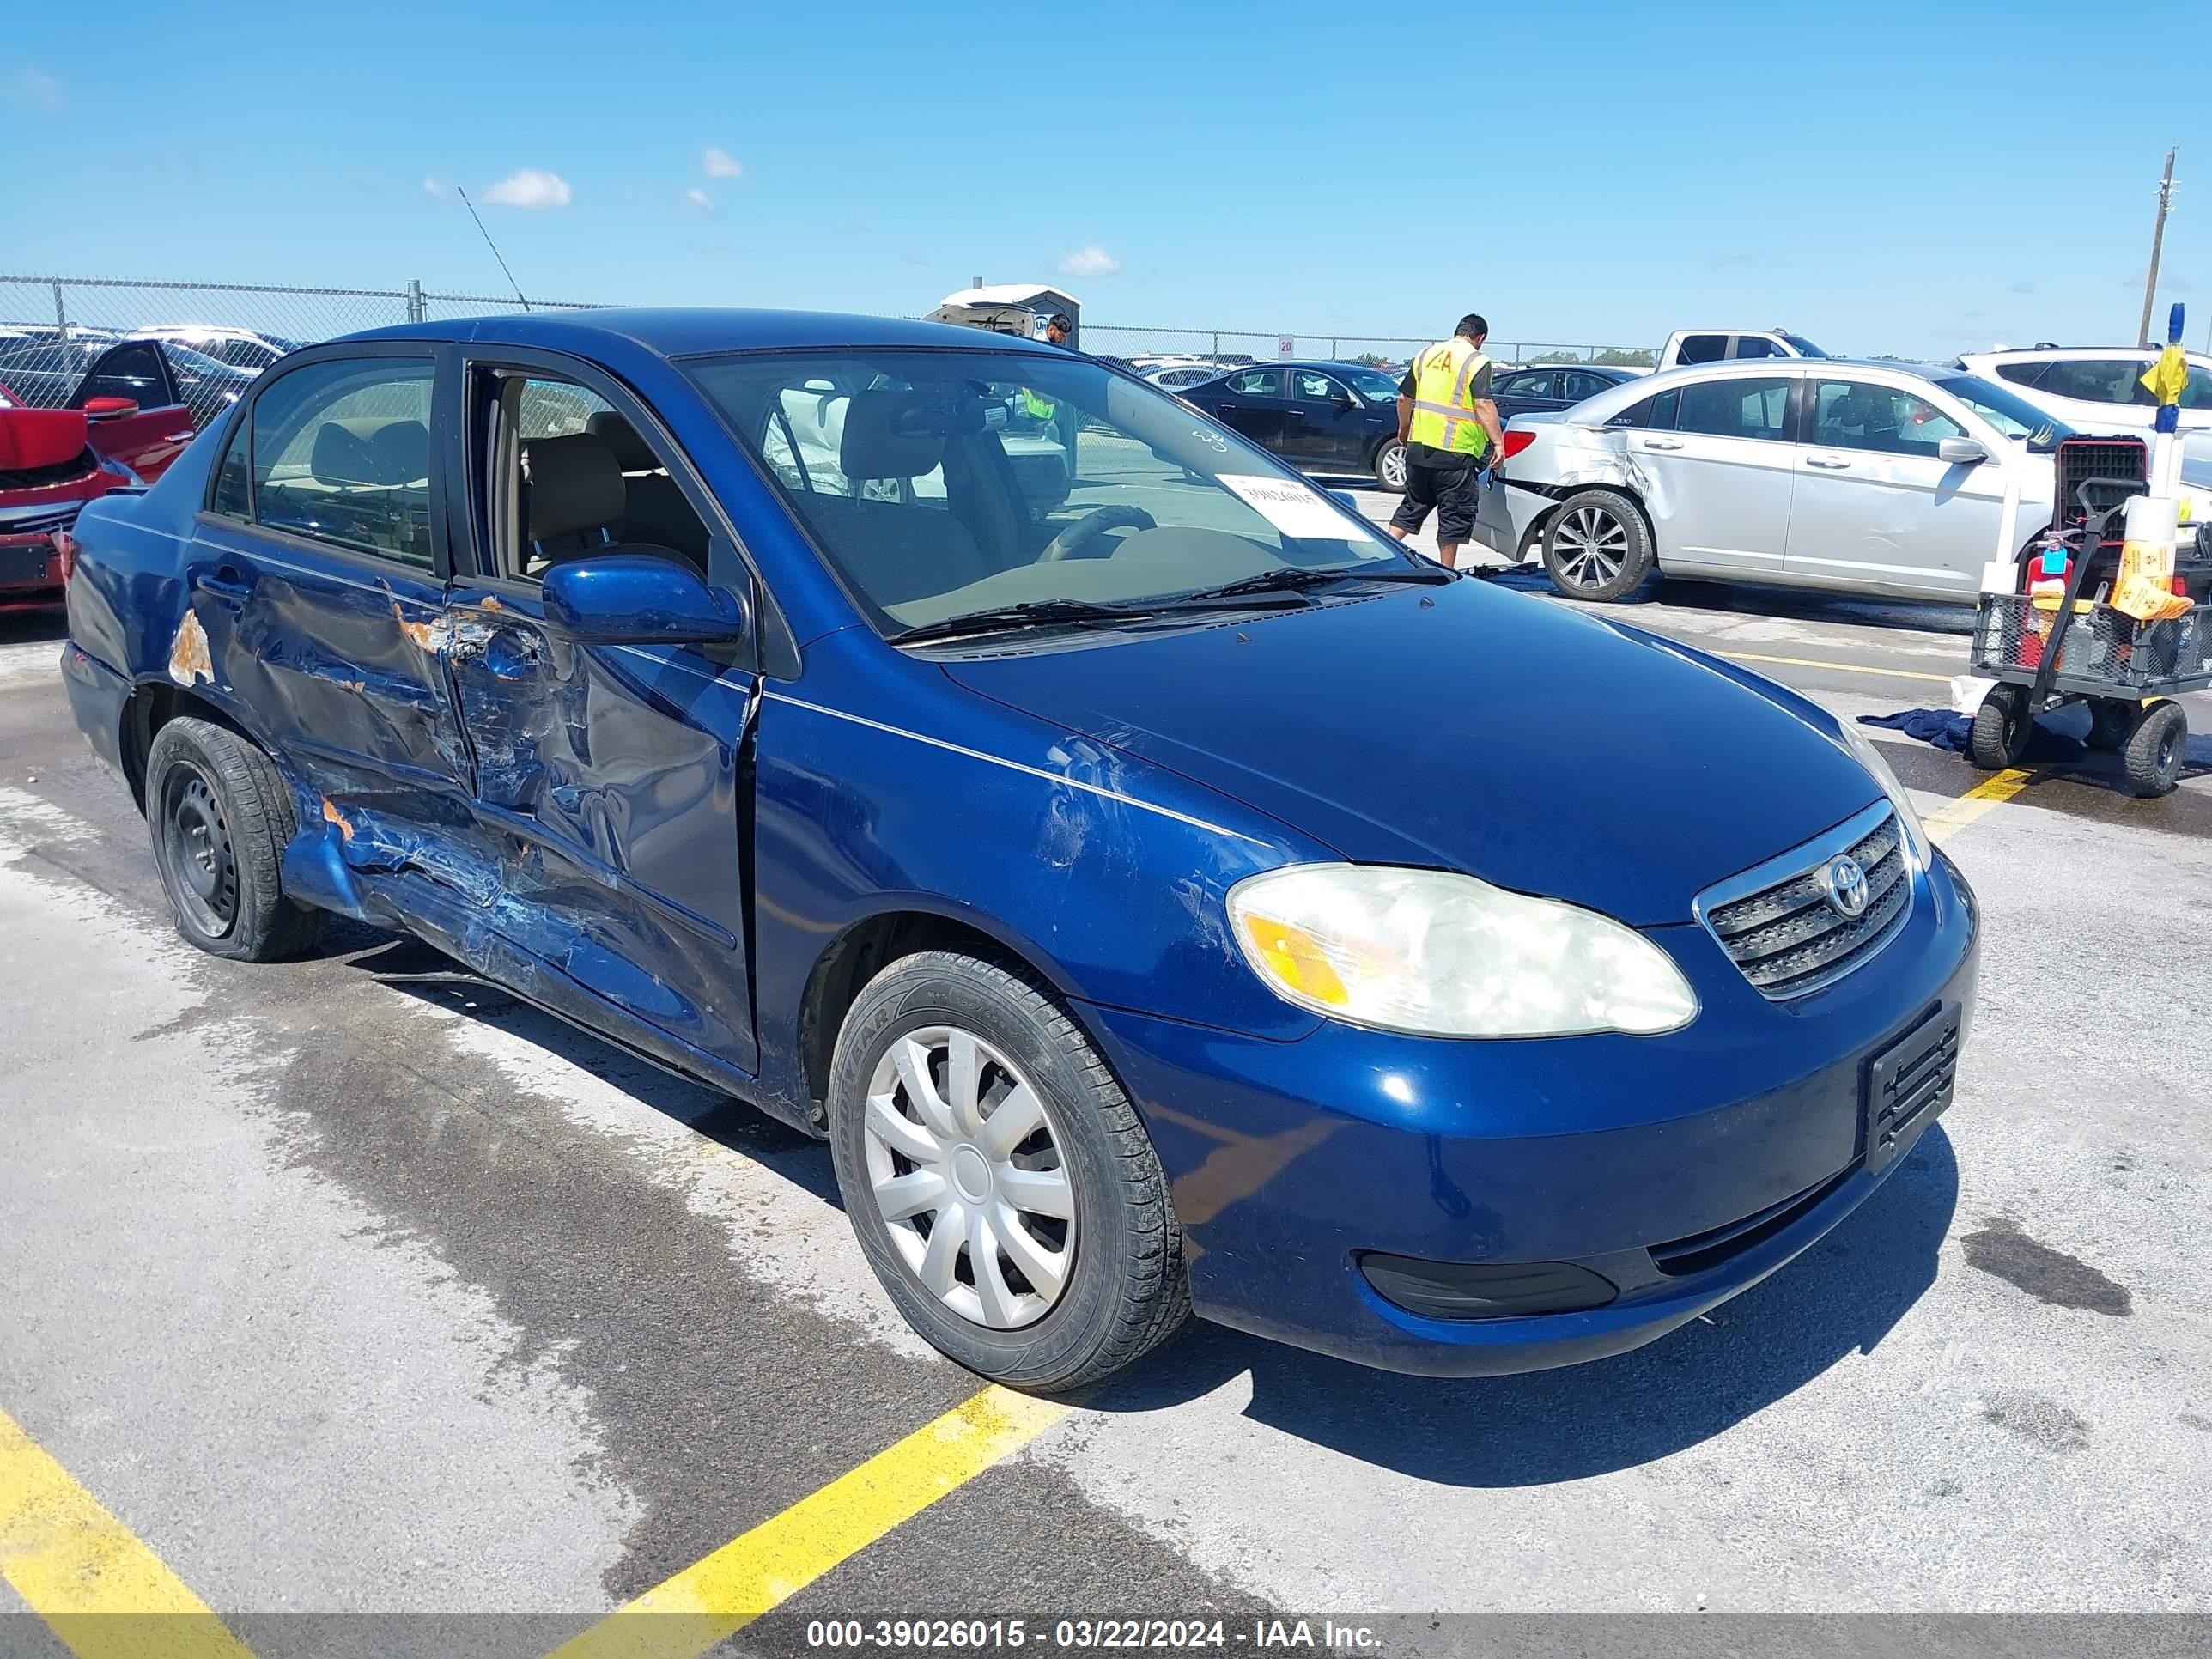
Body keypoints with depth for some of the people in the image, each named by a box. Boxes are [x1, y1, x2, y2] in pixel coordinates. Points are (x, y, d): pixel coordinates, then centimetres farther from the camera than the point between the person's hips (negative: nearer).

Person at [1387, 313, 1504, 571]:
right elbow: (1483, 405, -17)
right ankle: (1446, 571, 8)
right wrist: (1498, 442, -17)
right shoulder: (1476, 361, -6)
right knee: (1456, 514, 5)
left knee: (1413, 505, 20)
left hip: (1418, 446, 6)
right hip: (1455, 453, -6)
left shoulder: (1425, 354, 12)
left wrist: (1404, 429, 30)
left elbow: (1404, 398, 16)